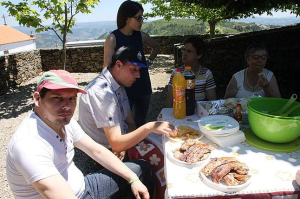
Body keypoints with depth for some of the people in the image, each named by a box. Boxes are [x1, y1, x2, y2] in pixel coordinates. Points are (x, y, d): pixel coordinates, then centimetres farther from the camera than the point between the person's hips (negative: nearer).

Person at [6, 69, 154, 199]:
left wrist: (133, 179, -5)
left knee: (141, 169, 10)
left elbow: (97, 151, 0)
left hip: (81, 186, 8)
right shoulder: (29, 144, -31)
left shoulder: (64, 120, -6)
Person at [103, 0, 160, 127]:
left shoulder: (140, 36, 3)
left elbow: (156, 46, 23)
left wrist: (149, 61, 9)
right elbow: (107, 66, -11)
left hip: (143, 87, 5)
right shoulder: (113, 38, -10)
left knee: (141, 124, 17)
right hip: (124, 89, -5)